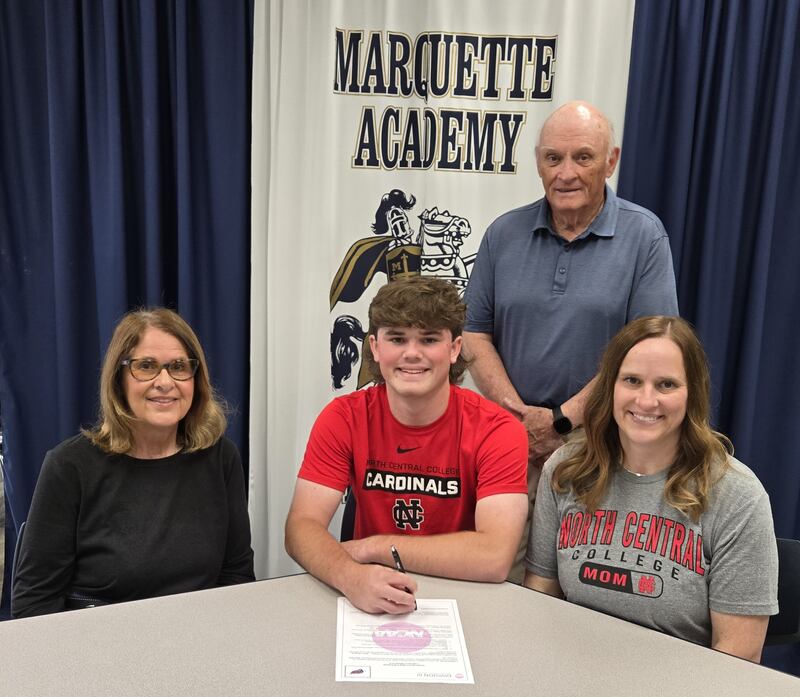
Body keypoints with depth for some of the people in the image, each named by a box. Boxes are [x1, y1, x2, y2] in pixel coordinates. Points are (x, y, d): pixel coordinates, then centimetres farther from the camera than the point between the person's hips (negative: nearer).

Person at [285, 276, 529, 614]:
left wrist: (373, 546, -18)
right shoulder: (343, 418, -6)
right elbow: (302, 526, -13)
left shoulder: (498, 431, -13)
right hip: (368, 603, 2)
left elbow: (495, 558, -22)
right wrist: (352, 576, -33)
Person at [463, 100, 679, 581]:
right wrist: (517, 414, -9)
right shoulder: (505, 234, 6)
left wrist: (562, 420, -12)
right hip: (510, 438, 2)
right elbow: (475, 333, 4)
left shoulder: (644, 236, -3)